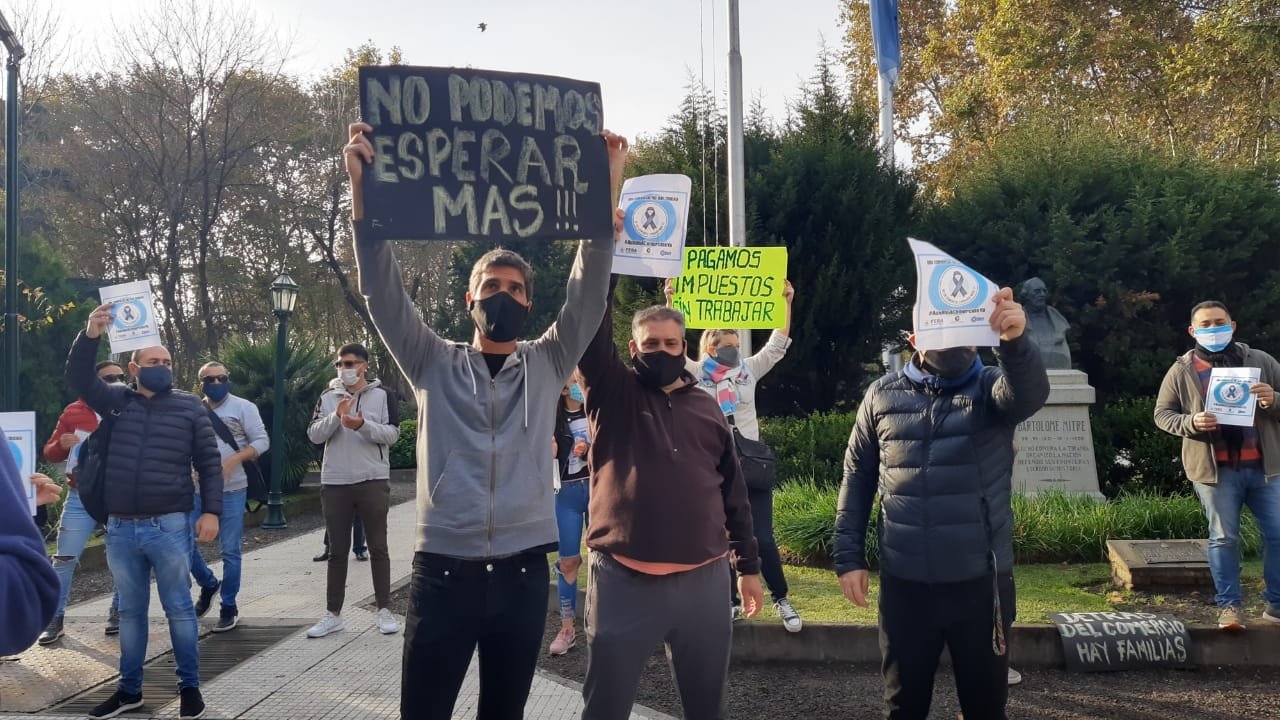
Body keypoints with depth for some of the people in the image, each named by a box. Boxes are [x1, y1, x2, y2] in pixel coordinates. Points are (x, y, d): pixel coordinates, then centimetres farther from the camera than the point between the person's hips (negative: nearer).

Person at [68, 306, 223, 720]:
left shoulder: (189, 406, 2)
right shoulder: (117, 402, 10)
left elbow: (210, 463, 1)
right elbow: (78, 379, -2)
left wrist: (211, 511, -7)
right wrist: (91, 335, -16)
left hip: (169, 526, -3)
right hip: (120, 528, 3)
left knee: (178, 608, 4)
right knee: (130, 611, 14)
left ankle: (189, 687, 16)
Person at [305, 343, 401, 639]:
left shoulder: (383, 394, 0)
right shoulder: (327, 397, 8)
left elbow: (391, 434, -7)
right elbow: (314, 434, -2)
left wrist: (363, 425, -23)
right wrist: (336, 416, -18)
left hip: (373, 482, -2)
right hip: (334, 483, 3)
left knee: (378, 548, 5)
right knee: (337, 551, 9)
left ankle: (384, 611, 13)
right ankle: (333, 614, 16)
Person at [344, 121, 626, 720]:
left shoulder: (548, 365, 8)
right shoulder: (434, 365, 6)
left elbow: (588, 292, -2)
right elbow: (383, 291, -4)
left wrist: (607, 187, -12)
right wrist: (361, 186, -15)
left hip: (523, 575, 1)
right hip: (443, 572, -1)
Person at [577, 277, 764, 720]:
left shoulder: (706, 407, 12)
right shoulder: (613, 391, 4)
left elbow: (733, 491, 15)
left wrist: (747, 565, 14)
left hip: (703, 580, 3)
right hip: (623, 579, -3)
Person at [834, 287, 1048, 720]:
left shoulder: (993, 389, -2)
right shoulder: (882, 395, 2)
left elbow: (1032, 391, -26)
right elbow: (858, 478, 7)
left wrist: (1014, 341, -46)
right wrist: (849, 556, 2)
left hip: (980, 581, -1)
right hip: (904, 584, 1)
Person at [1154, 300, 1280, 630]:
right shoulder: (1181, 370, 2)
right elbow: (1162, 414, 5)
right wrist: (1190, 423, -14)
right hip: (1215, 469, -2)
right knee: (1224, 538, 1)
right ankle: (1229, 605, 10)